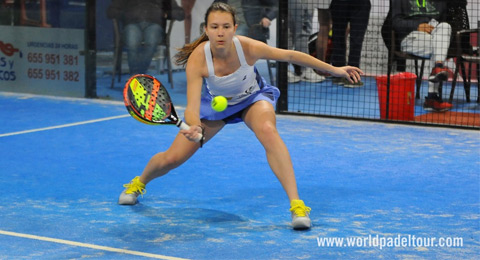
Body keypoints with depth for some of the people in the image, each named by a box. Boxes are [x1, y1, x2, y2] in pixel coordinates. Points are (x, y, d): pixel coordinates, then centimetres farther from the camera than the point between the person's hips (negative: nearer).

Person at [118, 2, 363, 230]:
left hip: (253, 98, -1)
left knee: (267, 131, -36)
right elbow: (192, 107, -38)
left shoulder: (248, 47, -33)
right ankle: (139, 183, 36)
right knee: (172, 158, -1)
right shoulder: (197, 61, -34)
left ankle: (296, 204, -34)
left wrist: (335, 69, -11)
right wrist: (193, 127, -62)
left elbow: (290, 55, -17)